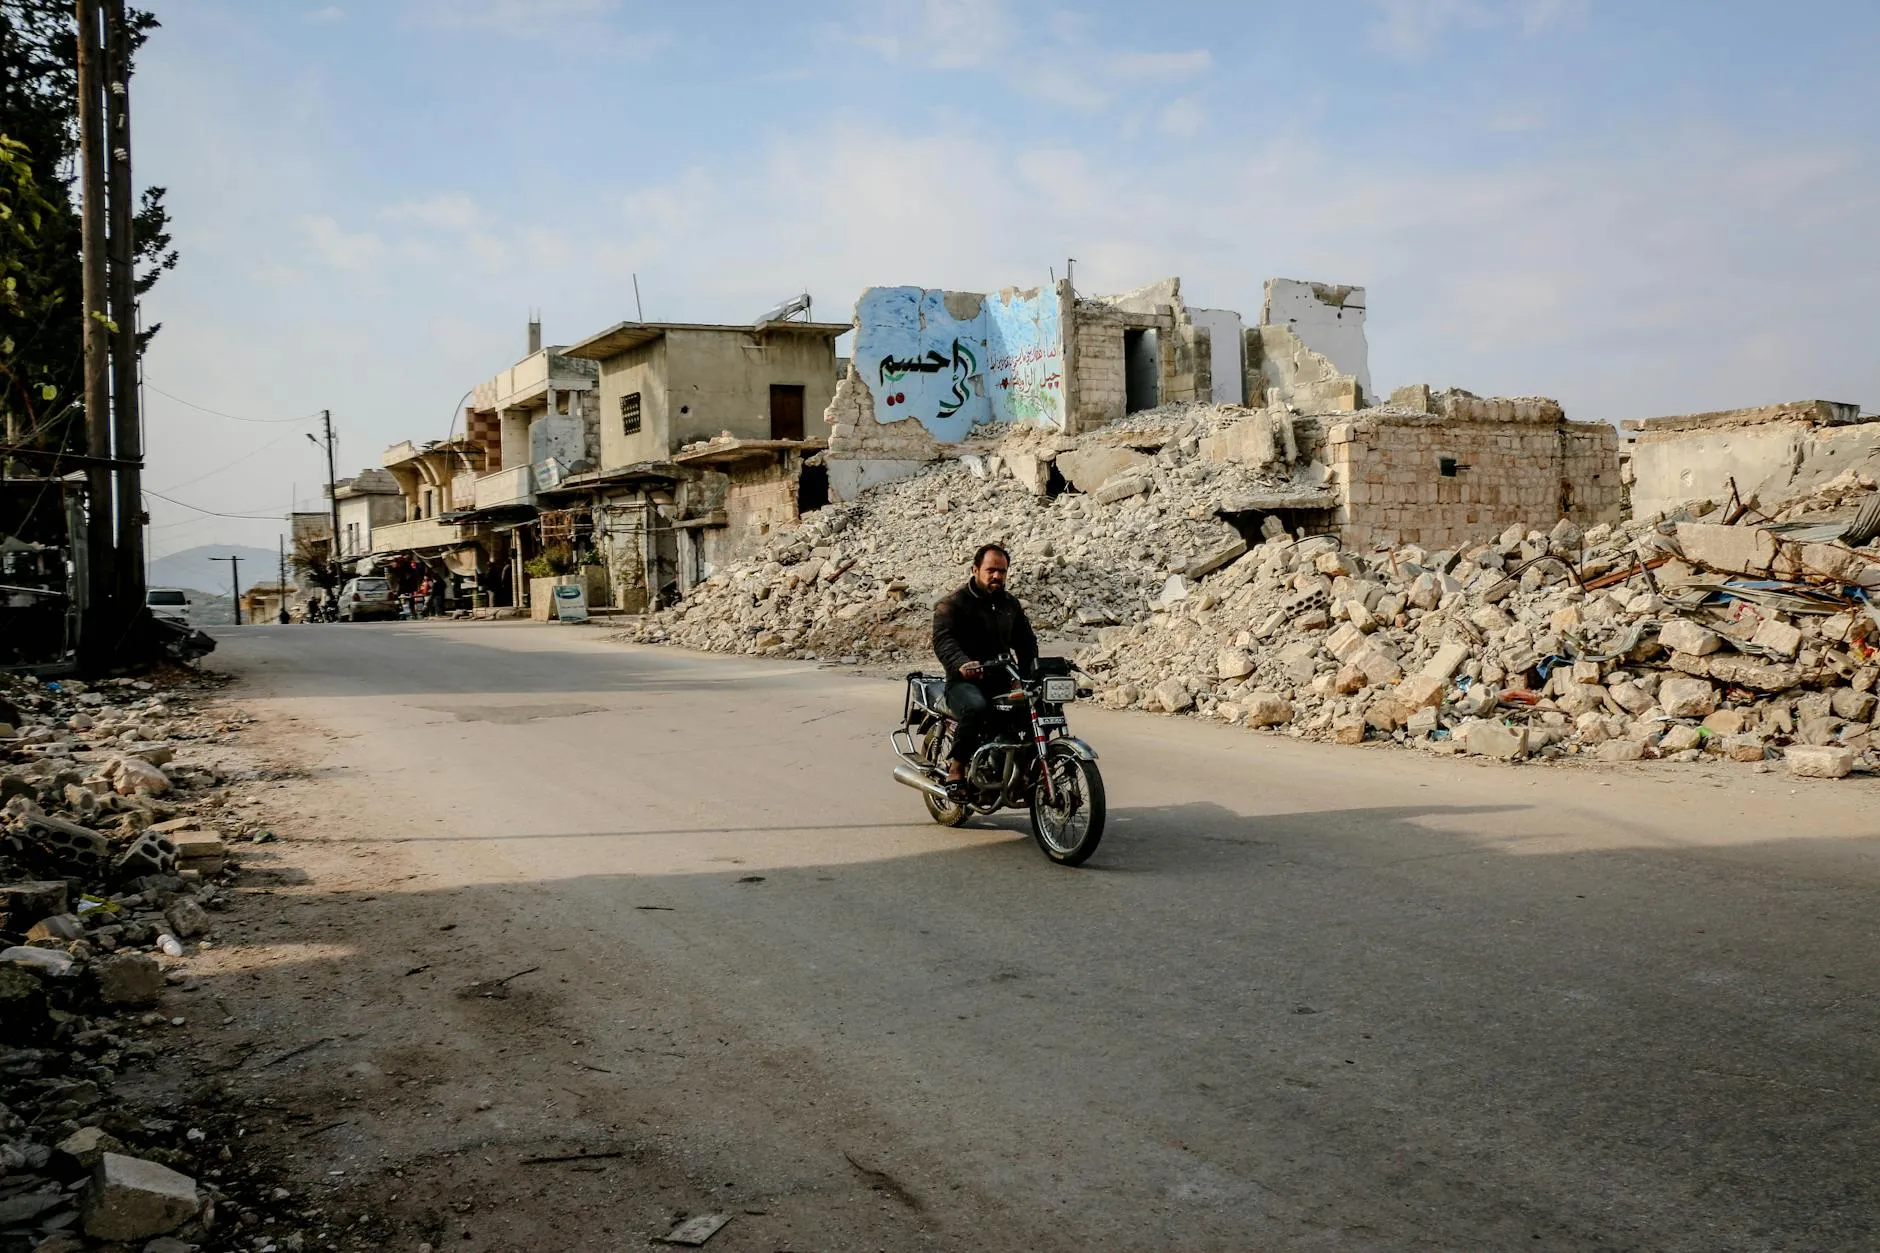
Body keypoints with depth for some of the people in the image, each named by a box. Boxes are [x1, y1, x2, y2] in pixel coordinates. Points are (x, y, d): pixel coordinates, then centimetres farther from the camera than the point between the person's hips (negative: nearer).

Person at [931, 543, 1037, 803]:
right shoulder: (953, 604, -2)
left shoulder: (1010, 604, 19)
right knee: (976, 707, -38)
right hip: (965, 681, -6)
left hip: (1002, 679, 6)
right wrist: (961, 664, -39)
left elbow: (1025, 640, 20)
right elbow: (943, 639, -18)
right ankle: (956, 767, -20)